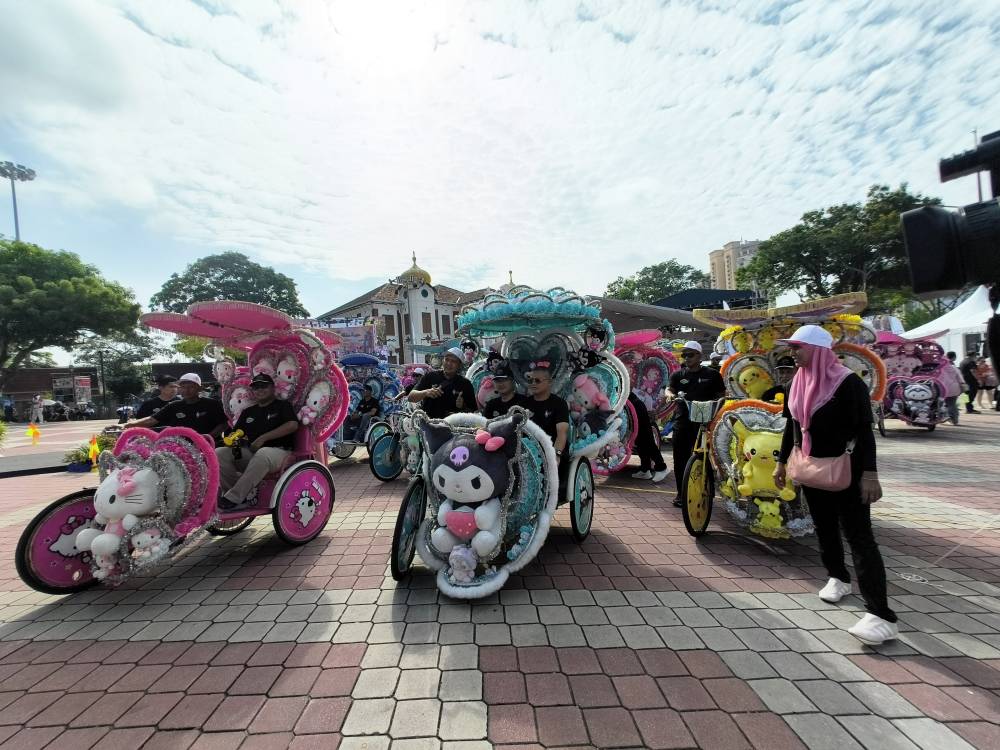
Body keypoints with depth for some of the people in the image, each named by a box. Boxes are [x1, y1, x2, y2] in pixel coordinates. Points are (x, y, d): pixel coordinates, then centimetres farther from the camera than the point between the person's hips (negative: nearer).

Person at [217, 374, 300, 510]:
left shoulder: (283, 406, 8)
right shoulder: (248, 412, 26)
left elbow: (292, 425, -10)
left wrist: (263, 438, -14)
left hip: (279, 451, -6)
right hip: (250, 453, 6)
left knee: (262, 454, -40)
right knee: (219, 453, -16)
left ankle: (233, 498, -33)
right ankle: (241, 494, -18)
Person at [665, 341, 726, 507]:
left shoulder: (712, 374, 7)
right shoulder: (678, 375, 12)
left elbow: (721, 396, 9)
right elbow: (669, 389, -1)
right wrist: (670, 394, -24)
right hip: (682, 423, 2)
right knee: (680, 460, 3)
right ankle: (681, 493, 14)